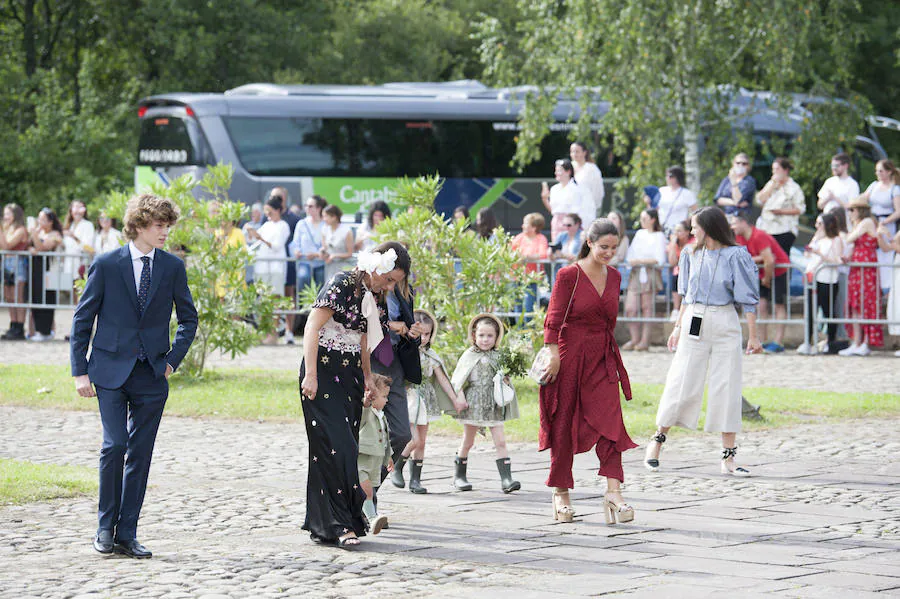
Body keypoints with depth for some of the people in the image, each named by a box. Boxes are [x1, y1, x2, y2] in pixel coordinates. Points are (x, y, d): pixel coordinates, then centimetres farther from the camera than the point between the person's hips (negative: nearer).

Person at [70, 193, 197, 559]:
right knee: (115, 445, -13)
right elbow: (82, 319, 2)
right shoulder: (106, 265, -3)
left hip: (152, 375, 3)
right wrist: (80, 371, -3)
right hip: (111, 370, -3)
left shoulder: (173, 267, 4)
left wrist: (173, 358, 4)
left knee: (140, 454, 2)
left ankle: (127, 535, 8)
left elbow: (188, 318, 17)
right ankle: (105, 527, 3)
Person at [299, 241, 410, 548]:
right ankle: (339, 524, -16)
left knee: (344, 449, 6)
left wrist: (368, 378, 25)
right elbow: (312, 328, -17)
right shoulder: (342, 285, -13)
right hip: (324, 374, -8)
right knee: (335, 445, -14)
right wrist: (310, 375, -22)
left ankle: (321, 526, 11)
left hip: (350, 376, 8)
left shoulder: (371, 296, 12)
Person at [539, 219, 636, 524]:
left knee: (609, 421, -10)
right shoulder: (568, 275, -8)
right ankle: (561, 494, 16)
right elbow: (554, 319, -8)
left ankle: (614, 491, -15)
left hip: (603, 359, 4)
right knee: (564, 424, 4)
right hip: (570, 356, -4)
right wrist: (554, 355, -15)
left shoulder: (614, 276, 9)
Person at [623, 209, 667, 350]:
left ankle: (645, 340, 2)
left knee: (646, 307, -2)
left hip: (650, 273, -5)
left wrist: (640, 261, -14)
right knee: (630, 308, -3)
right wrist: (631, 261, -6)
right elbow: (630, 255, 16)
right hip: (635, 274, 5)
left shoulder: (659, 236, -1)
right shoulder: (639, 234, 16)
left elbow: (660, 260, -10)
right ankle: (634, 339, 8)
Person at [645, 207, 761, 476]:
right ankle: (657, 441, 17)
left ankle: (729, 457, 2)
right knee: (681, 385, 1)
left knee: (727, 388, -2)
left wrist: (752, 336, -8)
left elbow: (747, 299, -5)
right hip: (694, 323, 3)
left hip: (725, 326, -3)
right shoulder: (692, 254, 10)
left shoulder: (735, 256, -5)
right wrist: (678, 327, 16)